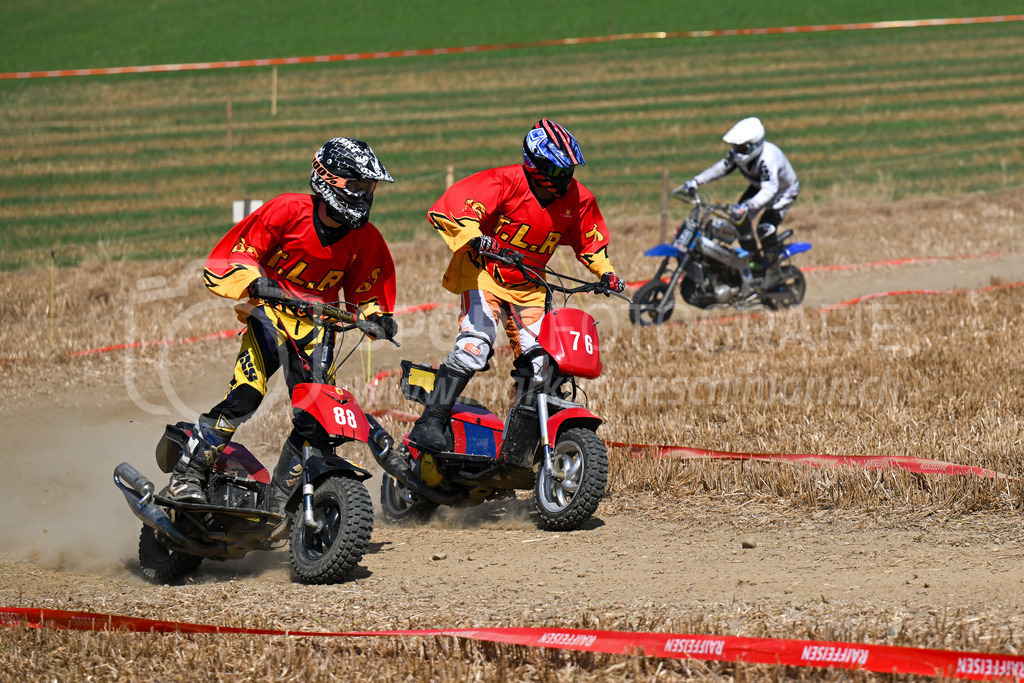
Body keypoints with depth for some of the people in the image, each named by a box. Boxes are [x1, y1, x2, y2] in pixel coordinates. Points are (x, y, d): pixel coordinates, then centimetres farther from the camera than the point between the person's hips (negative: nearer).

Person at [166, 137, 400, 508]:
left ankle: (280, 498, 10)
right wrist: (255, 282, -31)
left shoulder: (366, 240, -2)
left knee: (315, 420, -7)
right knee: (245, 395, -24)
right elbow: (226, 259, -12)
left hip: (317, 326, 4)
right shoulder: (287, 210, -15)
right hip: (269, 310, -4)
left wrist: (376, 317, -9)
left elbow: (364, 295, 12)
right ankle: (186, 476, -17)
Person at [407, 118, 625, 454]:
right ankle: (431, 421, -28)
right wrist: (472, 237, -47)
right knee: (475, 347, -27)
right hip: (483, 275, -6)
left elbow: (590, 240, 18)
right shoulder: (504, 183, -21)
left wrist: (606, 272, 3)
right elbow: (447, 207, -30)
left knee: (537, 364, 3)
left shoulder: (578, 199, -3)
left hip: (528, 286, 6)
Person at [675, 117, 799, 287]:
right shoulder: (737, 153, -19)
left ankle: (773, 272, -5)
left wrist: (748, 206, -70)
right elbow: (721, 168, -8)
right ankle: (753, 257, 14)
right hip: (759, 187, 8)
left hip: (784, 191, -8)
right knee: (740, 218, -8)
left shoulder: (767, 158, -43)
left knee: (766, 227, -25)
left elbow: (769, 190, -55)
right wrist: (694, 182, -18)